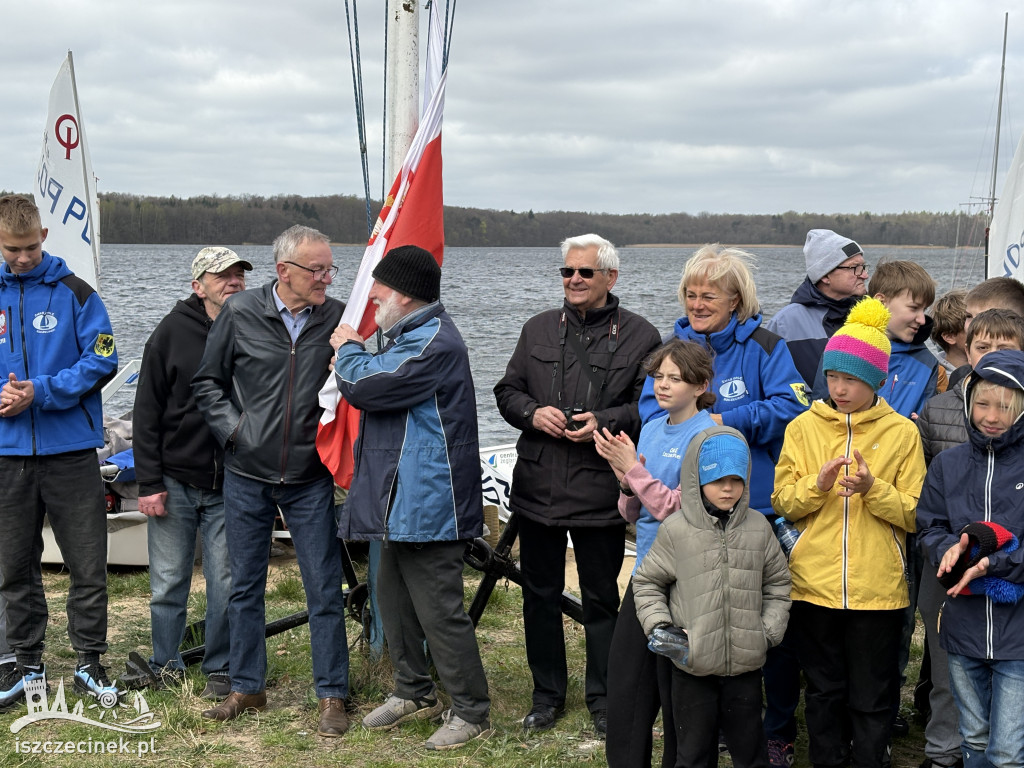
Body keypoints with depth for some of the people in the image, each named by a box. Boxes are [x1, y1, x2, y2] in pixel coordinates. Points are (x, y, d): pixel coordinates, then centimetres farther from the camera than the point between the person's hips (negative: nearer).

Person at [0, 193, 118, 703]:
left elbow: (101, 360, -6)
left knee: (88, 565, 3)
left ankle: (89, 660, 16)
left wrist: (42, 391, -16)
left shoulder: (74, 293, -2)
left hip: (70, 450, -3)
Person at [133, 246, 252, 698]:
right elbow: (147, 411, -2)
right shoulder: (174, 332, -3)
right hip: (175, 482, -1)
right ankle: (166, 667, 23)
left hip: (229, 486, 1)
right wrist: (148, 482, -6)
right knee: (169, 581, 7)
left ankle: (219, 669, 18)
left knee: (226, 582, 3)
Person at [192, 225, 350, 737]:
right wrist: (233, 429, -5)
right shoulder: (240, 314, -3)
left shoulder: (338, 318, -3)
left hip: (310, 479, -1)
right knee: (245, 588, 12)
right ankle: (247, 688, 26)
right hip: (247, 476, 1)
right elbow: (207, 383, 6)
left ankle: (331, 695, 13)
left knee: (324, 591, 1)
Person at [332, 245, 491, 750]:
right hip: (401, 499, 11)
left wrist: (349, 351, -4)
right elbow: (382, 383, 25)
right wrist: (355, 357, 7)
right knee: (393, 593, 20)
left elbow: (366, 385, -23)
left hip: (428, 503, -11)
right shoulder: (412, 335, 15)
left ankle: (471, 712, 9)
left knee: (439, 610, -3)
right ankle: (414, 691, 34)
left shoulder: (433, 344, -21)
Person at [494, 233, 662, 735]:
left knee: (601, 598, 6)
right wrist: (532, 413, -8)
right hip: (538, 485, 4)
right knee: (539, 595, 12)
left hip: (601, 491, -4)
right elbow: (507, 391, 13)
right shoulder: (538, 330, 12)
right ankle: (547, 696, 26)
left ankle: (603, 701, 21)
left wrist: (604, 422, -18)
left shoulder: (639, 335, 0)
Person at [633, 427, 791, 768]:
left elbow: (777, 583, 12)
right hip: (691, 666, -2)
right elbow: (647, 582, 3)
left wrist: (769, 630, 2)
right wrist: (658, 627, -8)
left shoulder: (758, 528, 2)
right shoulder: (675, 529, -6)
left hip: (746, 663, 2)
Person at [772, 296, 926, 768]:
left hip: (878, 588, -1)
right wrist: (817, 484, -17)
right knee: (823, 689, 13)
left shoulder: (902, 433, 1)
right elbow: (781, 502, 2)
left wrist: (872, 489, -20)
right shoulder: (803, 428, 5)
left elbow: (915, 514, -3)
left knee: (871, 697, 7)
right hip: (813, 584, 2)